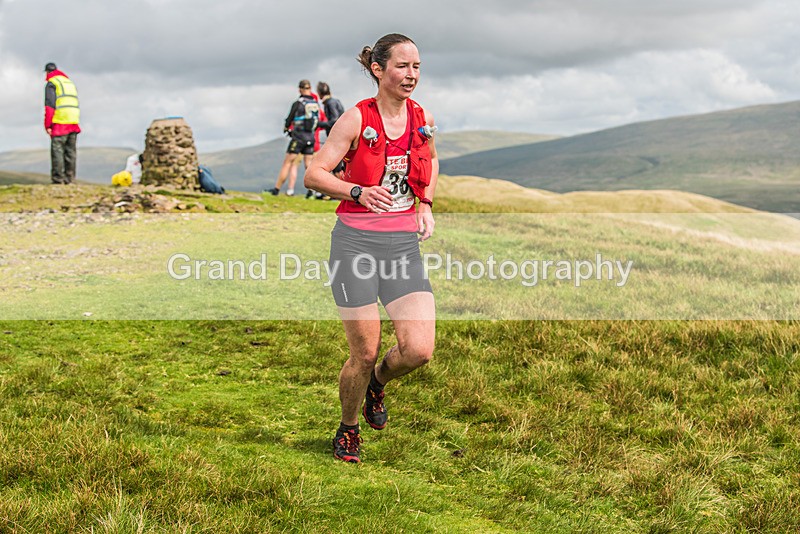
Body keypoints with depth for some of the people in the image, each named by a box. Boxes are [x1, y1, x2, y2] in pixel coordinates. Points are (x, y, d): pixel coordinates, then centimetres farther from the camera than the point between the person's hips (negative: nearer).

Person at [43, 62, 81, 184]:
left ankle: (58, 178, -11)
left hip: (60, 122, -7)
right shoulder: (70, 82, 23)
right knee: (71, 151, 7)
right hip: (74, 123, 7)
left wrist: (47, 125, -8)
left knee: (57, 150, -6)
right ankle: (69, 178, 7)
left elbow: (50, 105, -10)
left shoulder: (51, 84, -1)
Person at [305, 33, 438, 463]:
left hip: (404, 244, 4)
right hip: (356, 243, -4)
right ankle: (348, 430, 29)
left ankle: (377, 381, 27)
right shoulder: (356, 119, -8)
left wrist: (426, 204, 11)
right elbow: (314, 174, -8)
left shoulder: (422, 118, 5)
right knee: (364, 353, 1)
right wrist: (358, 192, -24)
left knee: (419, 350, -9)